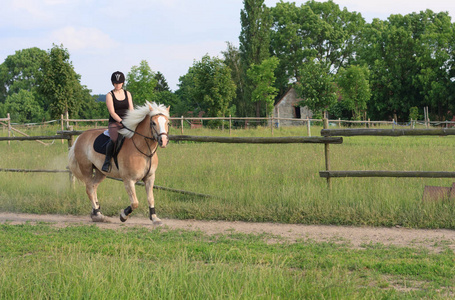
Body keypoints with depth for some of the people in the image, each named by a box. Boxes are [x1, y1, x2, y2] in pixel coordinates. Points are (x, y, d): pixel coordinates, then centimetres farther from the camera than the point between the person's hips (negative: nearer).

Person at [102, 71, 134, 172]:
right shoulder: (110, 95, 1)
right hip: (114, 123, -4)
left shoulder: (127, 94, 14)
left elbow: (131, 110, 11)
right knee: (114, 139, -33)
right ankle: (107, 161, -19)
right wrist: (121, 121, -21)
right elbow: (112, 112, -8)